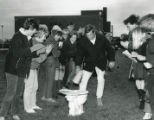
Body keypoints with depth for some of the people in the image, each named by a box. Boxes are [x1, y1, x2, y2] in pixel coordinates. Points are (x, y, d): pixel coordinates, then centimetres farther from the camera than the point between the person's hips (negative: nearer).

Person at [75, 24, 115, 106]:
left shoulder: (102, 39, -15)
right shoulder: (82, 42, -16)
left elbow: (109, 49, -1)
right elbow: (79, 54, -8)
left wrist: (111, 60, 0)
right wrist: (78, 65, -16)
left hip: (101, 62, 0)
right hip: (89, 62, 0)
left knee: (100, 79, 0)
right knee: (84, 80, -7)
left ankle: (99, 98, 17)